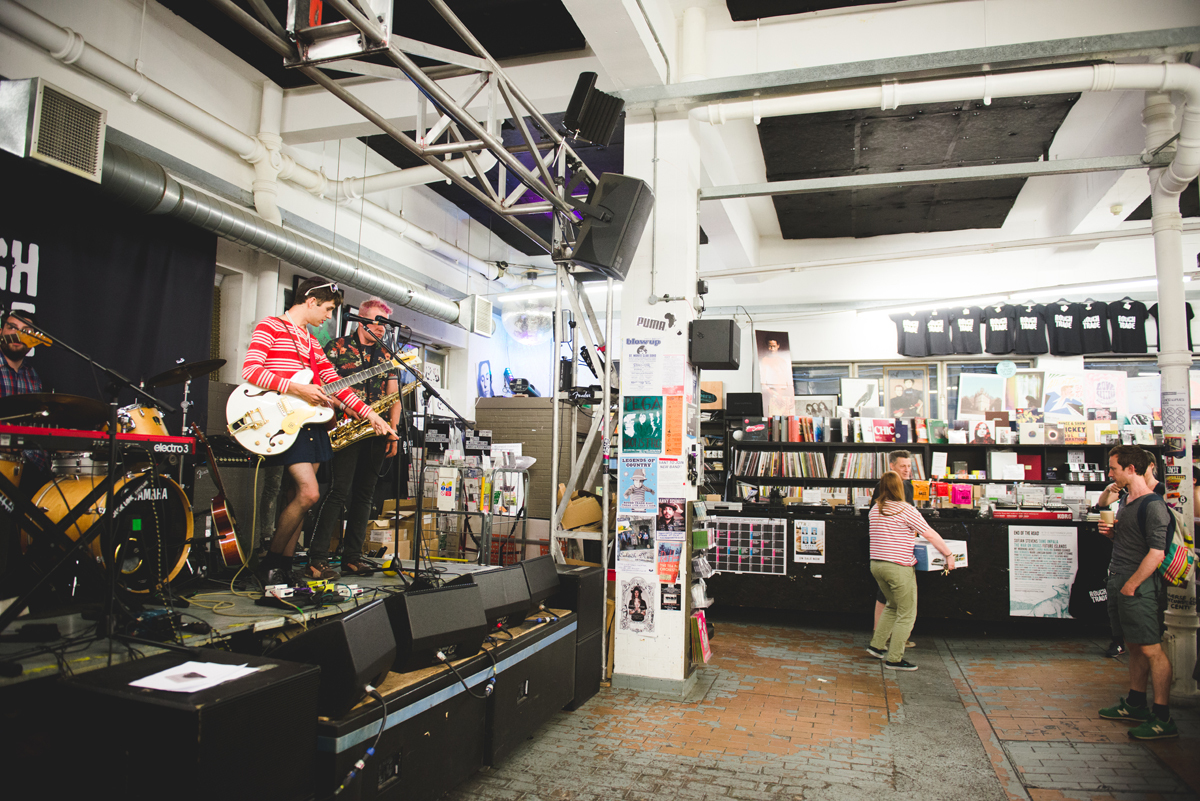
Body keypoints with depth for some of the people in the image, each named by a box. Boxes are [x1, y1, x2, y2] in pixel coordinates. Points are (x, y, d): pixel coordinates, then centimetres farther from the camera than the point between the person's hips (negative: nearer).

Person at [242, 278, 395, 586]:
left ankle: (284, 569, 14)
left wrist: (371, 415, 8)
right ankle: (270, 562, 2)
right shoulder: (270, 326, -2)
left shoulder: (311, 342, 21)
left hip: (310, 421, 8)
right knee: (309, 493, -16)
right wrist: (297, 389, -21)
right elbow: (250, 370, -15)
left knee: (303, 496, 6)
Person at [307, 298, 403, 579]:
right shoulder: (337, 347, 4)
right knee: (340, 491, -11)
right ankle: (317, 560, -7)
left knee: (364, 493, 8)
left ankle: (352, 558, 15)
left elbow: (394, 396, 13)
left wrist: (393, 428, 0)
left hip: (376, 433, 5)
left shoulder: (386, 356, 17)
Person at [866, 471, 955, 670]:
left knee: (894, 606, 24)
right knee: (907, 614, 4)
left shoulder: (874, 510, 8)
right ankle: (894, 659, 5)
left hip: (876, 564, 7)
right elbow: (931, 535, -9)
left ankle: (876, 645, 25)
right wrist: (949, 555, 1)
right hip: (898, 568, -7)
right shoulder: (906, 510, -12)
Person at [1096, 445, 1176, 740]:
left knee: (1151, 649, -5)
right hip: (1119, 583, 9)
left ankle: (1162, 718, 1)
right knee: (1134, 647, 17)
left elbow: (1157, 552, -21)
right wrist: (1111, 532, 4)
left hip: (1140, 586, -9)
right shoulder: (1126, 501, 14)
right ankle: (1135, 704, 28)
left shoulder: (1153, 505, -15)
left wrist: (1131, 585, -19)